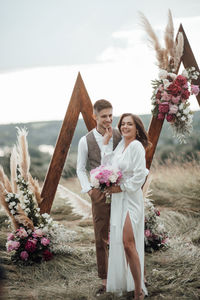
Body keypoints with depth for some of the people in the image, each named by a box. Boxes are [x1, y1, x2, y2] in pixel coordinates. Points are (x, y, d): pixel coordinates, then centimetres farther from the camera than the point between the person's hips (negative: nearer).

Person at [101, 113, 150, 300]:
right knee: (118, 242, 10)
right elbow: (107, 165, 9)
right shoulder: (120, 145, 14)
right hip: (117, 200, 9)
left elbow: (140, 175, -16)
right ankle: (124, 284, 19)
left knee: (128, 243, -14)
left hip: (130, 198, -8)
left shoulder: (136, 146, -10)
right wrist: (106, 142, 10)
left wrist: (121, 187, -14)